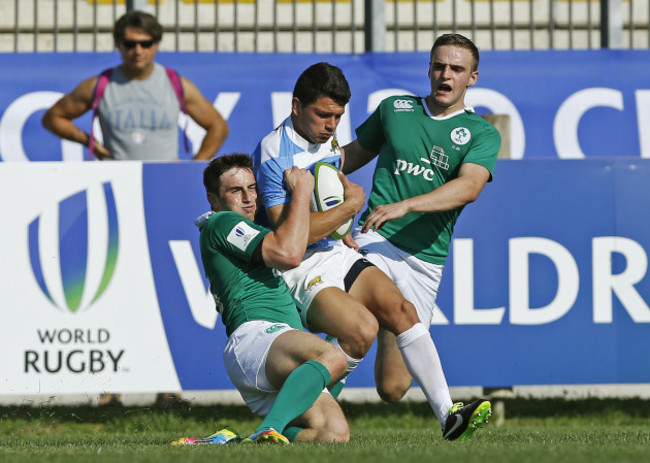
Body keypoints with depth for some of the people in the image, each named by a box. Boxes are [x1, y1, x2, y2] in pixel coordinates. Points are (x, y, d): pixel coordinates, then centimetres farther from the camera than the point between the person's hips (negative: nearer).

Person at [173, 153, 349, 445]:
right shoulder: (222, 224, 4)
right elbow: (288, 253, -9)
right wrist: (301, 191, 3)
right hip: (254, 335, -10)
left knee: (336, 432, -14)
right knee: (332, 357, -39)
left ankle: (228, 443, -15)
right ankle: (268, 433, -50)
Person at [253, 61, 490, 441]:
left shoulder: (330, 144, 11)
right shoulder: (274, 154, -16)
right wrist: (350, 206, -14)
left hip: (337, 254, 8)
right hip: (299, 270, -8)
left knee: (399, 309, -15)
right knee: (362, 327, -29)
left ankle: (447, 413, -20)